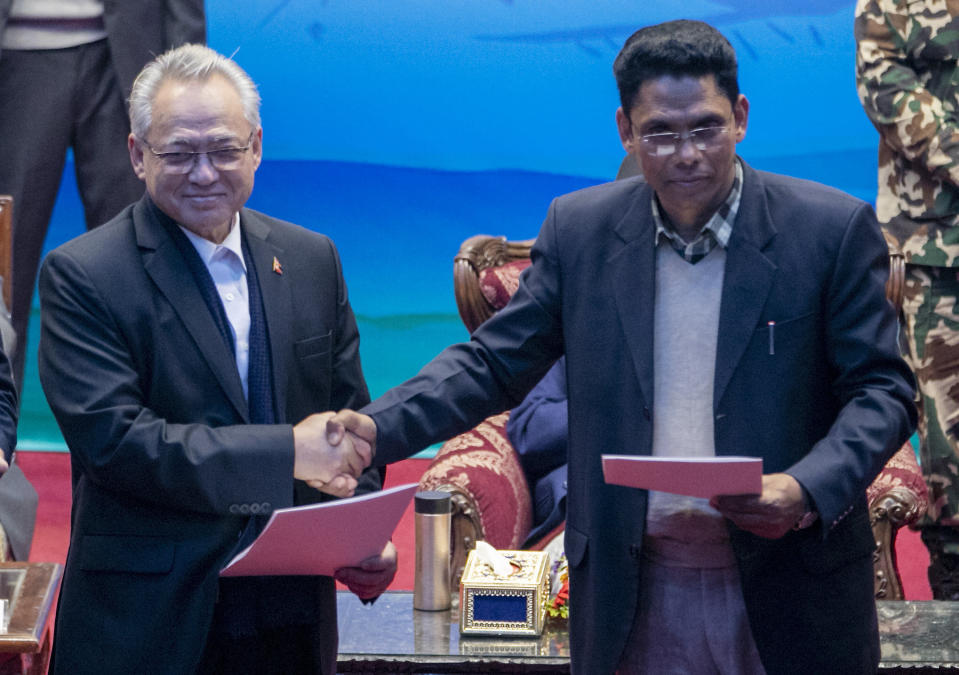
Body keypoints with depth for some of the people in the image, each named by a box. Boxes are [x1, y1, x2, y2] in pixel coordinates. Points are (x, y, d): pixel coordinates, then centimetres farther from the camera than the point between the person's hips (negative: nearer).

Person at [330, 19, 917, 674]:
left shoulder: (834, 228, -5)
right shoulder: (579, 228, 3)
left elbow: (882, 390, -3)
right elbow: (493, 365, 6)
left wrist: (807, 490, -21)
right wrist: (374, 428, -10)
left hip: (788, 592, -2)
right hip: (634, 594, 2)